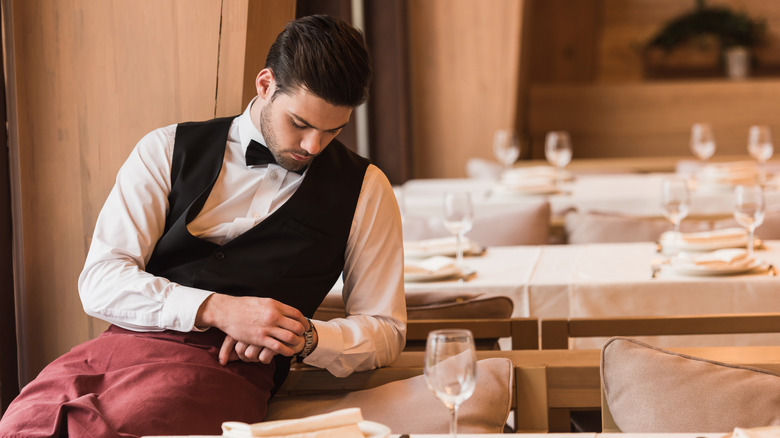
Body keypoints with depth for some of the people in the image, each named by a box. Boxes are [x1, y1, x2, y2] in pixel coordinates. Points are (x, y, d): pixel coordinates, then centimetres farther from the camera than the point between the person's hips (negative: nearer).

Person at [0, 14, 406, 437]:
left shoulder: (364, 190, 13)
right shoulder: (169, 150, 13)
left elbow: (385, 330, 17)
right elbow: (100, 282, 3)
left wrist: (305, 337, -5)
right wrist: (219, 310, -11)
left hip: (226, 368, -2)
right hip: (123, 343, 2)